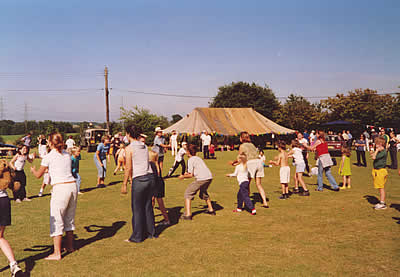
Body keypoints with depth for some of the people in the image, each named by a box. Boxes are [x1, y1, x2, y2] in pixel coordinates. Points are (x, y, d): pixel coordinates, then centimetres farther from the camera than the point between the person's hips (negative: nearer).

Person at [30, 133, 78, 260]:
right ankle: (70, 246, 30)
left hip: (60, 188, -6)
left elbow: (38, 175, 9)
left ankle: (57, 253, 2)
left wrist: (33, 170, 31)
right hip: (73, 185, 6)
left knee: (56, 220, 1)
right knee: (69, 218, 19)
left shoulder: (49, 157, -3)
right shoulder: (67, 155, 13)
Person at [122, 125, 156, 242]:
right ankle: (151, 232, 27)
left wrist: (124, 184, -2)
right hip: (150, 177, 6)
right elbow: (145, 162, 10)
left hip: (139, 180, -6)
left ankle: (137, 236, 14)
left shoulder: (129, 148, -8)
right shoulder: (144, 146, 10)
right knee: (148, 206, 17)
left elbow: (128, 168, -9)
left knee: (137, 208, 6)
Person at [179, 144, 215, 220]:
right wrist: (188, 173, 38)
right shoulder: (198, 158, 25)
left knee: (188, 193, 3)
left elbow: (191, 175, -2)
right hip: (209, 177, 8)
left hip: (201, 179, -8)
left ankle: (188, 214, -6)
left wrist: (183, 176, 14)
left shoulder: (190, 160, 2)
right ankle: (211, 210, 39)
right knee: (203, 192, 33)